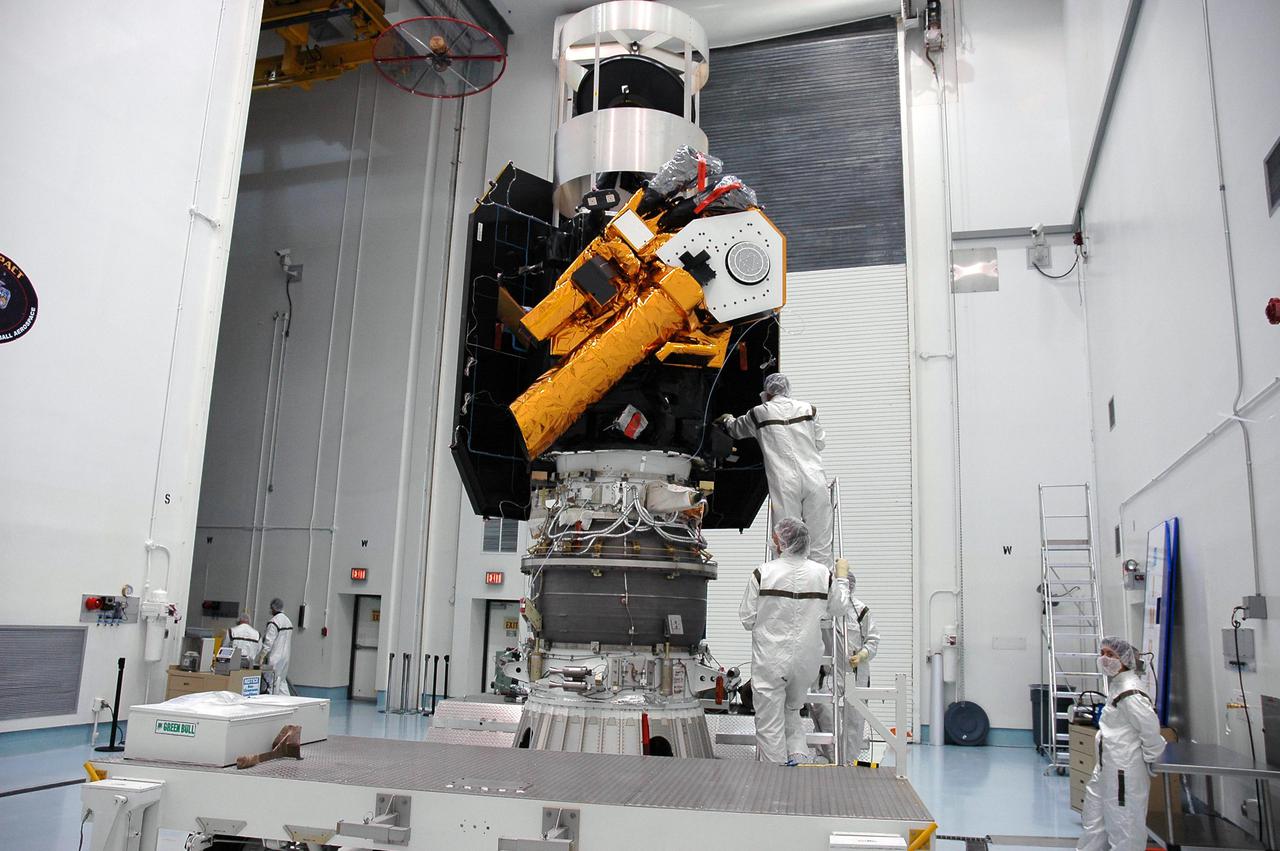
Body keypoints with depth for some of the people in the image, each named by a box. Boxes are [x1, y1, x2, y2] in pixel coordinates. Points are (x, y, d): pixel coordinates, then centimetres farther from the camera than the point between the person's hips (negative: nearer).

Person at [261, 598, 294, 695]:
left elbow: (268, 642, -17)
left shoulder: (273, 622, -13)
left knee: (274, 683, -3)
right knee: (282, 681, 13)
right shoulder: (288, 621, 12)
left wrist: (262, 656, -14)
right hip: (286, 657, 8)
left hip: (276, 657, -8)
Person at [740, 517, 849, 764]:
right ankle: (799, 756, 9)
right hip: (805, 659, 4)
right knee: (792, 710, 23)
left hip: (770, 659, -4)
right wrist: (843, 577, 33)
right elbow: (838, 606, 16)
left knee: (769, 721, 6)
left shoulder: (763, 573, -13)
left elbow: (747, 618, -7)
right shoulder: (822, 574, -3)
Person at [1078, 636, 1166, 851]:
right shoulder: (1116, 685, 9)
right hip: (1106, 769, 10)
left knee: (1124, 828, 3)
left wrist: (1147, 755, -11)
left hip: (1124, 772, -10)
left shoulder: (1129, 692, -21)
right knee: (1094, 824, 21)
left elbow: (1150, 727, -25)